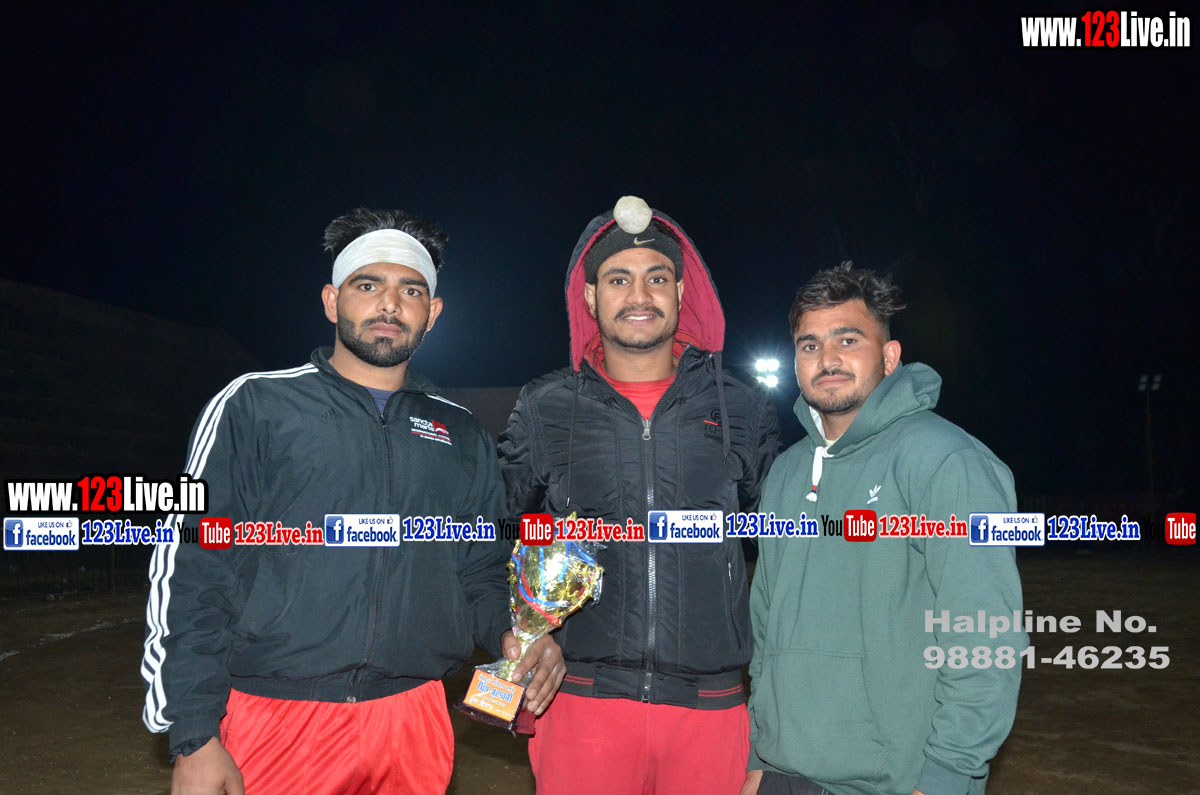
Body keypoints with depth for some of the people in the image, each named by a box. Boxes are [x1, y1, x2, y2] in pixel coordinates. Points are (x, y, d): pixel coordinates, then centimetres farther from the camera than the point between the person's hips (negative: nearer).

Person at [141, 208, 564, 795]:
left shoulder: (463, 438, 10)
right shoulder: (255, 406, 0)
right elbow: (189, 571, -4)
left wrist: (512, 636, -7)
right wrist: (194, 738, -10)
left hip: (413, 725, 3)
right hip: (271, 720, -2)